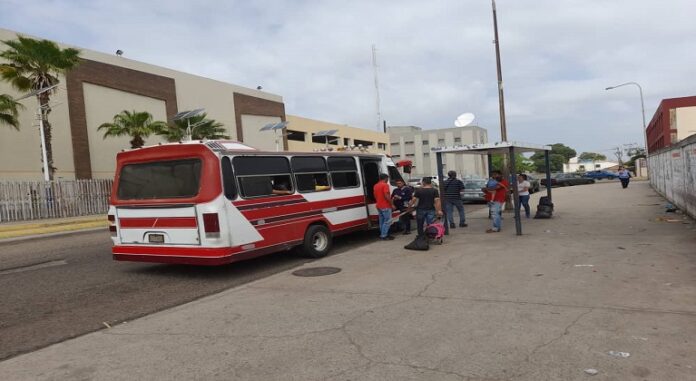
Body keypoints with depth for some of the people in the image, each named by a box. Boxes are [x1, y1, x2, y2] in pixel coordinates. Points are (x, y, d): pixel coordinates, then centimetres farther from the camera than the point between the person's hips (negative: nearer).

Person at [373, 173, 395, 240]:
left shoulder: (375, 186, 13)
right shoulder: (385, 185, -14)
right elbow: (387, 196, -21)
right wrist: (392, 204, -15)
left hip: (379, 206, 9)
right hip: (386, 206, -9)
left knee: (382, 221, 14)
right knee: (387, 221, -3)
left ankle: (383, 234, 18)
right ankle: (383, 236, -5)